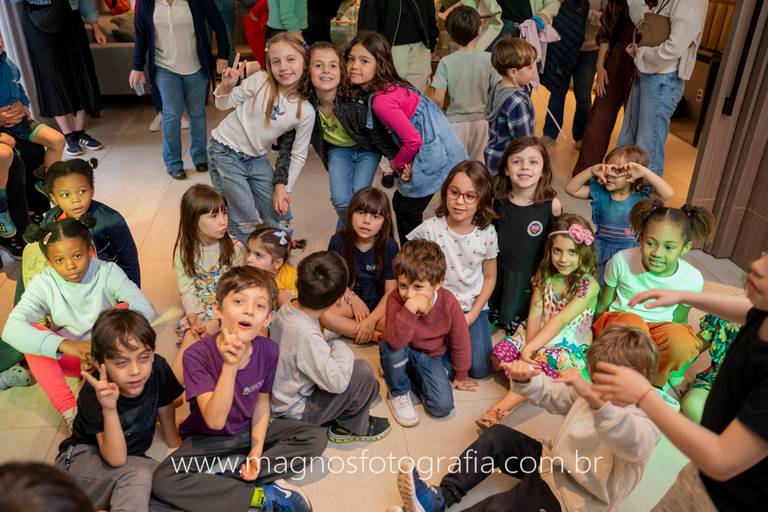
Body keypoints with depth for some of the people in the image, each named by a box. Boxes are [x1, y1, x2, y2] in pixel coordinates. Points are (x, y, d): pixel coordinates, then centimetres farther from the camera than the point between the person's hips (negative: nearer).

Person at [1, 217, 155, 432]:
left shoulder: (108, 272, -17)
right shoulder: (43, 284, -14)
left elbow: (145, 309, -28)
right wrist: (65, 345, -44)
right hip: (66, 357, 2)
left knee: (124, 310, -28)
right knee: (32, 334, -26)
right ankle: (69, 410, -26)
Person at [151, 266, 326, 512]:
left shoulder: (268, 349, -15)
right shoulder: (198, 355, -26)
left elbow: (261, 402, -1)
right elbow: (214, 420, -32)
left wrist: (257, 451, -13)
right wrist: (230, 365, -44)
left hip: (249, 430, 4)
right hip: (207, 438, -3)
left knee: (316, 438, -11)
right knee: (163, 481, -30)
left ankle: (222, 472, -15)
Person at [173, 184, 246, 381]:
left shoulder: (235, 248, -8)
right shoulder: (184, 250, 0)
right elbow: (187, 291, -2)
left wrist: (218, 321, -19)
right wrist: (195, 319, -18)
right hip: (197, 313, 2)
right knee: (191, 339, -23)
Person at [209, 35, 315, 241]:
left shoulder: (306, 112, -10)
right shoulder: (260, 81, -17)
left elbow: (298, 155, 1)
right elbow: (224, 104, -3)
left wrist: (284, 187, -2)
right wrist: (226, 87, -24)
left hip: (257, 158, 4)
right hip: (225, 152, -3)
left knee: (280, 217, 8)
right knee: (247, 220, -9)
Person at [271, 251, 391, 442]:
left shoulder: (287, 308, -10)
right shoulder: (306, 334, -36)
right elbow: (337, 382, -31)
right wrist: (341, 348, -17)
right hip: (296, 411, -8)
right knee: (363, 372, -14)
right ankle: (353, 428, 6)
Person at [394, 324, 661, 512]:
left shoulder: (644, 420, -21)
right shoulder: (596, 392, 4)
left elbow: (634, 445, -46)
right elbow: (549, 394, 5)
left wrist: (595, 399, -63)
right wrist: (524, 379, -20)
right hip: (554, 464, 9)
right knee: (498, 436, -3)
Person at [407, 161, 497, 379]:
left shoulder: (487, 232, -11)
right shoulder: (429, 229, -18)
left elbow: (489, 278, 2)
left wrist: (473, 315, -7)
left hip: (473, 306, 2)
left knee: (480, 370, -4)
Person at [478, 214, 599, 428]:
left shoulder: (588, 285, -15)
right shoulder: (544, 276, 1)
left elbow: (560, 321, -24)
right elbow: (535, 316, -5)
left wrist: (530, 349, -30)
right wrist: (529, 347, -20)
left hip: (571, 347, -5)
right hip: (538, 339, 6)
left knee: (542, 365, -36)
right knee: (501, 351, -19)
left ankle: (499, 409, -36)